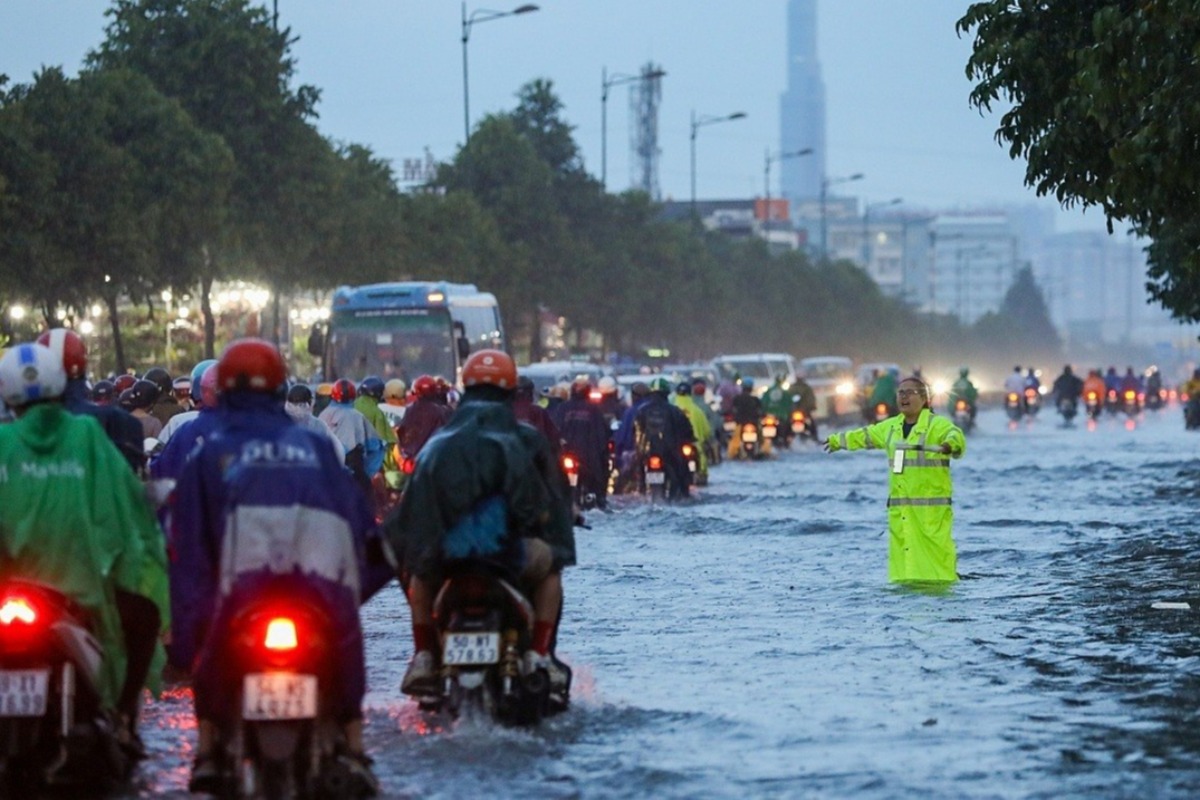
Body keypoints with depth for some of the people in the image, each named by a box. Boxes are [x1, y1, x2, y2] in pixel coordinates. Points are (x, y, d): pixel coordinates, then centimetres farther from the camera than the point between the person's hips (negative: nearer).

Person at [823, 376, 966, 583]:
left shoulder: (938, 425, -6)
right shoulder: (891, 427, 17)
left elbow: (955, 436, -26)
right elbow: (864, 436, 34)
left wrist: (950, 445, -51)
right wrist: (837, 441, 51)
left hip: (931, 506, -6)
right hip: (899, 509, 7)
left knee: (936, 552, -12)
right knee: (902, 556, 2)